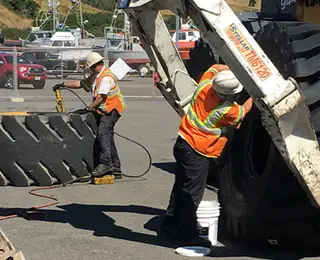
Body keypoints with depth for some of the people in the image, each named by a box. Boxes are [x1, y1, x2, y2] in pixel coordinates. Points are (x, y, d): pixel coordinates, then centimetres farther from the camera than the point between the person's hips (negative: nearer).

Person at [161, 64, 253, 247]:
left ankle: (171, 223, 30)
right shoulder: (228, 110, -19)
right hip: (199, 152, -8)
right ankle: (188, 234, 4)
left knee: (181, 186, 18)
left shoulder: (205, 85, -5)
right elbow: (243, 112, 4)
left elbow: (216, 67, 14)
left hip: (183, 142, 8)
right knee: (193, 193, -2)